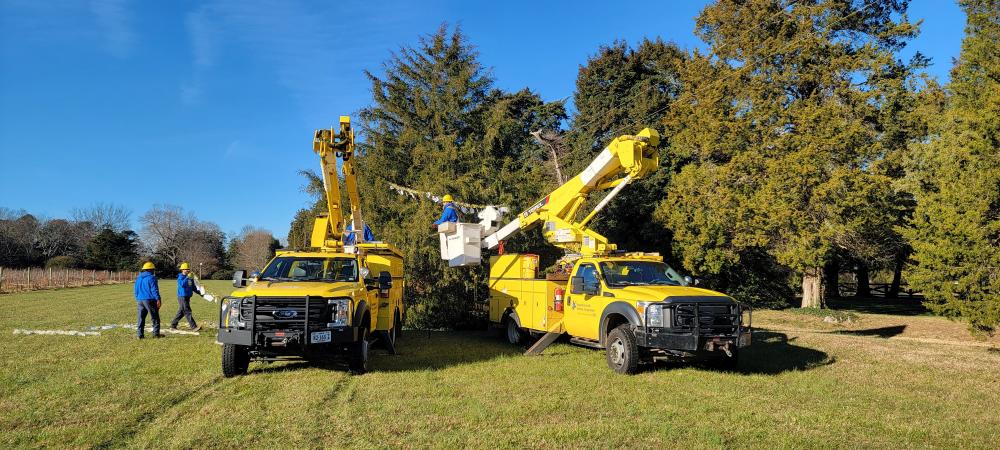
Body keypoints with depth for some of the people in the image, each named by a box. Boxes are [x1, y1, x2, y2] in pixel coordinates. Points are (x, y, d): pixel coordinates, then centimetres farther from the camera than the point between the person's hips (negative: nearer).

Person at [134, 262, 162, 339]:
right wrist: (158, 299, -13)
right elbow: (154, 290, -14)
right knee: (155, 317, 1)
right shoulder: (151, 277, -8)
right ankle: (156, 333, 1)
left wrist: (137, 300, 25)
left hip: (140, 300, 7)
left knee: (141, 318, 8)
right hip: (149, 300, -6)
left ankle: (139, 334, 4)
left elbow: (136, 290, 19)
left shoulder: (138, 278, 14)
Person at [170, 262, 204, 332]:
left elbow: (193, 287, 20)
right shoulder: (180, 277, -9)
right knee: (187, 312, -9)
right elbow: (182, 284, -29)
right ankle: (194, 327, -13)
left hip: (187, 297, 9)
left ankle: (173, 325, 25)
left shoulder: (190, 278, 14)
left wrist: (200, 293, 9)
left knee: (181, 312, 15)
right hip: (182, 297, -8)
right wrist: (187, 277, -32)